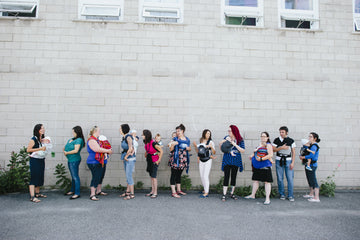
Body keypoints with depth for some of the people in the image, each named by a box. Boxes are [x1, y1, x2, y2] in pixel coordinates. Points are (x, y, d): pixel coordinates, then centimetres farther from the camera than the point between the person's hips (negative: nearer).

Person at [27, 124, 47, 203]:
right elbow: (28, 150, -16)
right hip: (35, 160, -7)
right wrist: (40, 149, -20)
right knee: (34, 177, -8)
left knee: (40, 177, 13)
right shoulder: (33, 139, -12)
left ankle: (37, 193, 26)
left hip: (41, 160, 8)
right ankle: (32, 197, -8)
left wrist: (46, 147, 2)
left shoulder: (43, 139, 9)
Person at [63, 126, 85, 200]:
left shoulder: (79, 140, -14)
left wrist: (67, 153, -10)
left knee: (75, 177, -7)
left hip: (74, 160, -10)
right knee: (73, 176, 18)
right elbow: (65, 147, 22)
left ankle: (77, 193, -3)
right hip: (70, 160, 10)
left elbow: (76, 150, -22)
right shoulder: (71, 139, 13)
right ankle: (72, 191, 30)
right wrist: (64, 151, 1)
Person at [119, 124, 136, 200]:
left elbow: (130, 149, -21)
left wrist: (125, 156, -10)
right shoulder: (124, 138, 11)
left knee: (129, 176, -7)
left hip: (130, 159, -9)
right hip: (126, 159, 9)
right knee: (128, 176, 16)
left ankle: (132, 194, 0)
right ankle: (127, 192, 27)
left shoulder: (128, 137, -15)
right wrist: (132, 152, -11)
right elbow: (132, 149, 8)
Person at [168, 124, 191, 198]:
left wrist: (188, 148, 0)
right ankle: (173, 192, -1)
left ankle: (179, 190, 26)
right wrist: (172, 144, -21)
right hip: (175, 159, -5)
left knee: (179, 174, 15)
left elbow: (190, 149, 22)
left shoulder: (187, 139, 11)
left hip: (183, 159, 5)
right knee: (174, 174, -3)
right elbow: (171, 149, -3)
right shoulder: (175, 139, -2)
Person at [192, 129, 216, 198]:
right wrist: (195, 146, 1)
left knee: (205, 176, -11)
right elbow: (198, 151, 18)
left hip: (208, 161, -5)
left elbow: (214, 152, -8)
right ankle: (205, 190, 24)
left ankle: (206, 193, -7)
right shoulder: (200, 141, 8)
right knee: (202, 176, 10)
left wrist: (211, 147, -25)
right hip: (201, 161, 5)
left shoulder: (211, 142, -6)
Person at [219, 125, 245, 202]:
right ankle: (224, 195, 0)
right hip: (227, 160, 0)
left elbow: (243, 151, -11)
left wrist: (235, 144, -20)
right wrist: (225, 140, -13)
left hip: (236, 160, 1)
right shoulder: (227, 137, 1)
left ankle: (232, 194, 22)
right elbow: (220, 147, 3)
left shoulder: (240, 140, -4)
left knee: (233, 177, 8)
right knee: (226, 177, -5)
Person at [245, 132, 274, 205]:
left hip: (265, 166, -8)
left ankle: (267, 199, -1)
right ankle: (252, 195, 27)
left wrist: (261, 159, -21)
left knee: (267, 181, -4)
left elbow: (270, 155, -19)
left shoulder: (268, 145, -8)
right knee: (255, 180, 15)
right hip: (257, 166, 8)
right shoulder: (260, 145, 16)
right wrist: (252, 156, 12)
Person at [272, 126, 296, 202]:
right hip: (279, 160, 1)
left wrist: (292, 162, -3)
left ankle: (290, 195, 5)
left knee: (290, 178, -5)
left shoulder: (291, 141, 3)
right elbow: (273, 149, -2)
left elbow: (293, 152, 4)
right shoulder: (276, 140, 3)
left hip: (288, 160, 0)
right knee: (280, 178, 2)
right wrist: (281, 148, -15)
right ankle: (282, 194, 15)